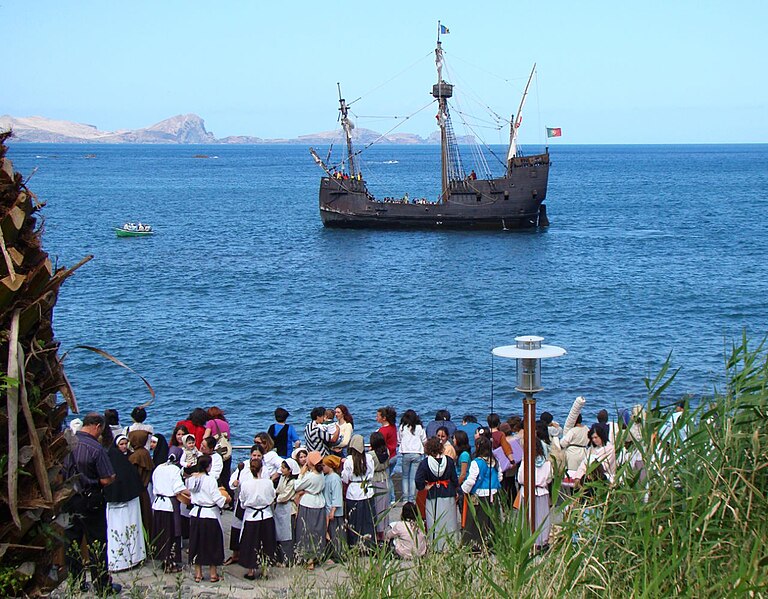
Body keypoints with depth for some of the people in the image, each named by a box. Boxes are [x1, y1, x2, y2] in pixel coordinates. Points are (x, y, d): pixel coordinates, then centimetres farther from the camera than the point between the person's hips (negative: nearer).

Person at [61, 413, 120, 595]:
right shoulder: (96, 448, -19)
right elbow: (107, 479, -17)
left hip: (68, 500, 5)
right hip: (90, 501, -5)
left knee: (72, 542, 14)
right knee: (97, 544, 4)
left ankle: (76, 583, 22)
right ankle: (102, 586, 10)